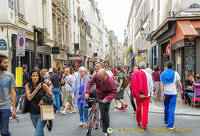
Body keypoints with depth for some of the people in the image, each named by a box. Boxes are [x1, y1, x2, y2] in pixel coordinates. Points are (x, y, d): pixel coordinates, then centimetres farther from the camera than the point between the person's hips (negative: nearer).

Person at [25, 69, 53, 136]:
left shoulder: (43, 85, -8)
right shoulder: (28, 86, -1)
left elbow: (51, 96, -1)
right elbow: (29, 98, -12)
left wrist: (43, 100, -16)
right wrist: (36, 89, -20)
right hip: (32, 113, 4)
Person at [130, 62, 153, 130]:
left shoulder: (135, 74, -3)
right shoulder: (148, 74, -7)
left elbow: (133, 84, 0)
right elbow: (151, 85, -3)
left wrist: (135, 93, 10)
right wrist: (150, 92, 12)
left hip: (138, 95, 2)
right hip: (146, 94, -2)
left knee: (138, 108, 16)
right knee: (145, 110, 3)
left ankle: (138, 122, 31)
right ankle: (144, 125, 2)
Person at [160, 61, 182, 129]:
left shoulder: (163, 74, 2)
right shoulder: (175, 73, -2)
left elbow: (162, 84, -6)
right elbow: (180, 84, -3)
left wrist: (162, 94, -6)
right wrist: (181, 90, 15)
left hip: (166, 93, 2)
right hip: (173, 93, -2)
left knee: (166, 107, 18)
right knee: (172, 109, -1)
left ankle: (166, 122, 29)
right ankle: (171, 125, -3)